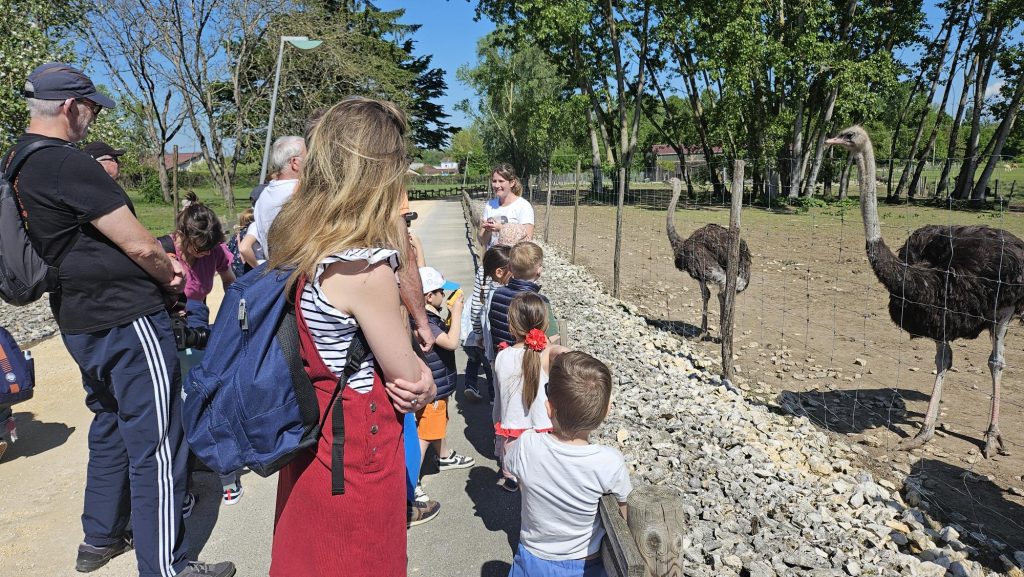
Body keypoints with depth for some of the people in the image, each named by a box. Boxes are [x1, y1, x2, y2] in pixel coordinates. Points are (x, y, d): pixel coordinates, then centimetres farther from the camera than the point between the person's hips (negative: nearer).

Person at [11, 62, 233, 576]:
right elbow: (141, 247, -19)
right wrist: (172, 276, 2)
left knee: (111, 428, 23)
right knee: (156, 445, -1)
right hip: (127, 320, -10)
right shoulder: (67, 164, -19)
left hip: (79, 320, 10)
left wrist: (157, 267, 9)